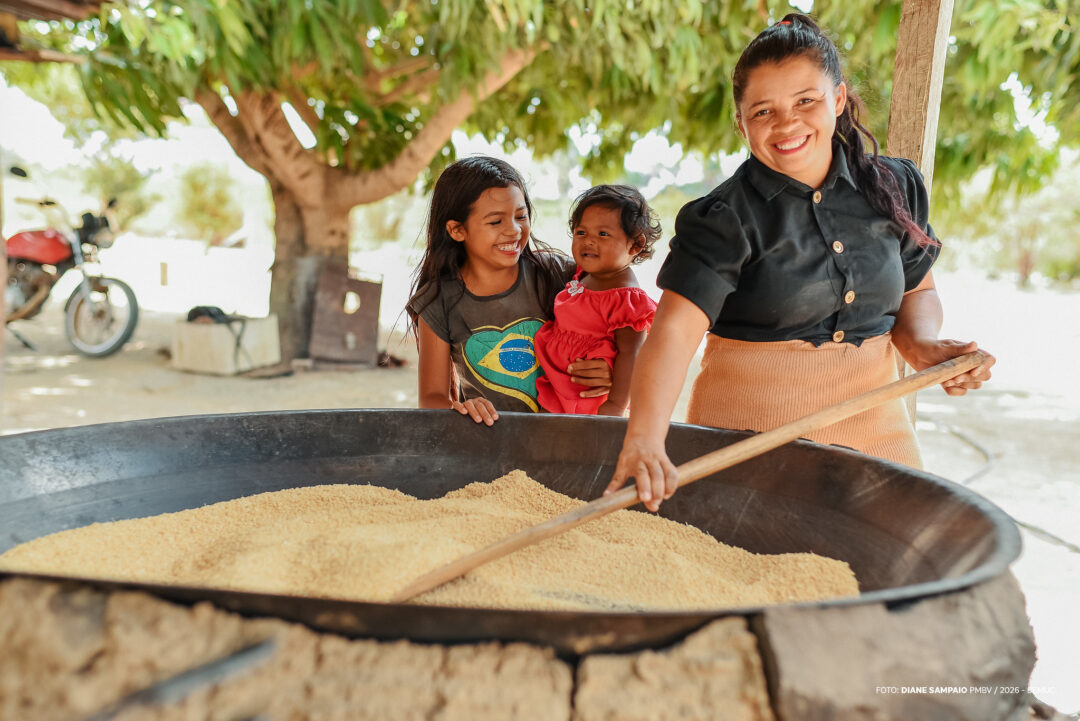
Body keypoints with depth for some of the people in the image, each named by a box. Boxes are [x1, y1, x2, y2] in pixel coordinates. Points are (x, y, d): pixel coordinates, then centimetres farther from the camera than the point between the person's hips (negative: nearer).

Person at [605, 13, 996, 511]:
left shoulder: (896, 188, 3)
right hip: (747, 430, -4)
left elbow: (916, 291, 17)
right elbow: (673, 331, -26)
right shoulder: (723, 218, -14)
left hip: (872, 423, 5)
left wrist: (923, 344, -6)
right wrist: (644, 439, -41)